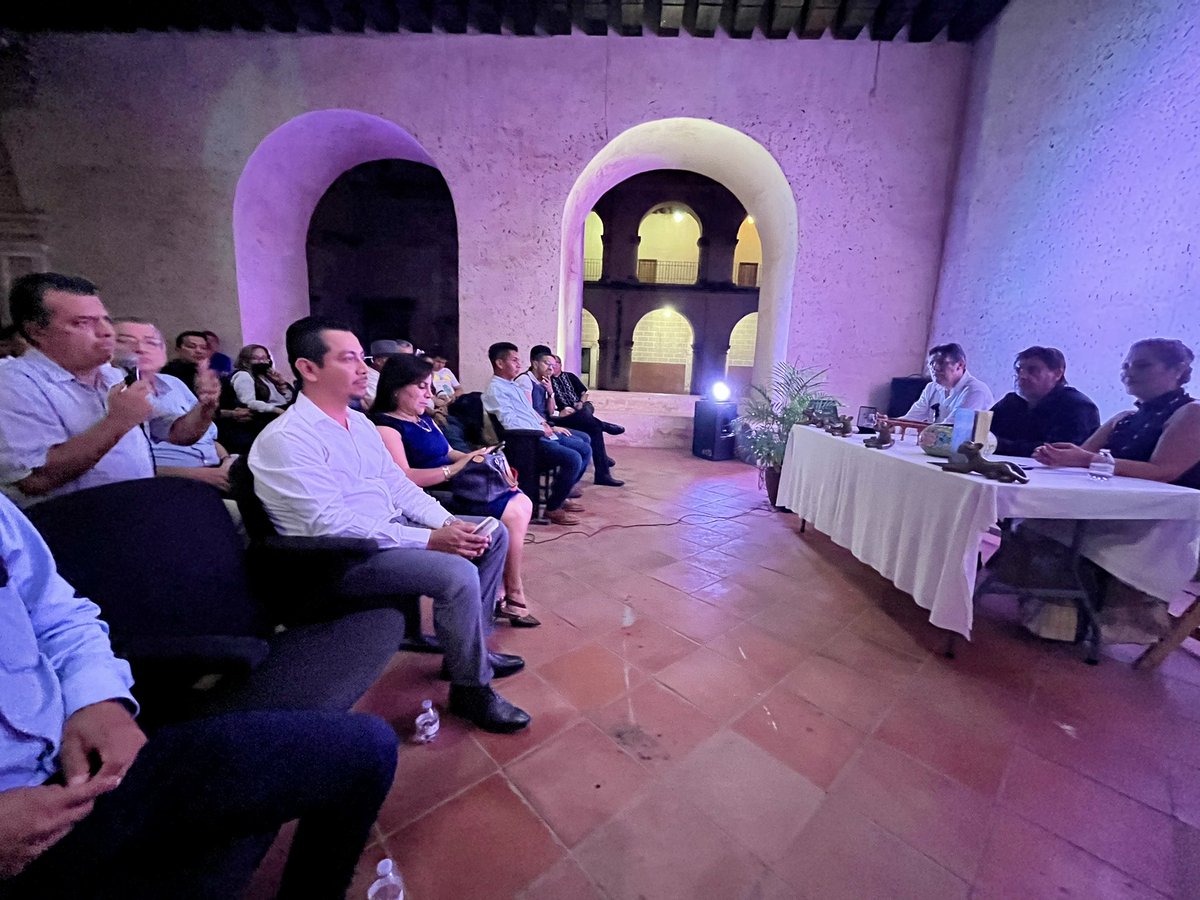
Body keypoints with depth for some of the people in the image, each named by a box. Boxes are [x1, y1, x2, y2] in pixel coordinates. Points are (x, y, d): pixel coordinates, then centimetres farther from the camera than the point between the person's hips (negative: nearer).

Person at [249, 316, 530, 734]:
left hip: (390, 529, 9)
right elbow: (332, 526, -25)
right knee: (457, 573, -29)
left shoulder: (359, 422, 9)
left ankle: (467, 647, 17)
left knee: (494, 534, 5)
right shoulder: (286, 439, -18)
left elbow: (399, 484, 9)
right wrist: (429, 539, -27)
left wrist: (449, 523, -7)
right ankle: (470, 688, -4)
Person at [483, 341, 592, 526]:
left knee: (585, 449, 8)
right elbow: (511, 423, -20)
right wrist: (541, 429, -12)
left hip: (542, 434, 10)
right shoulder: (495, 390, -9)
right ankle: (552, 508, -10)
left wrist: (551, 427, 13)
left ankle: (561, 494, 16)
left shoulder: (514, 385, 22)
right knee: (573, 458, -26)